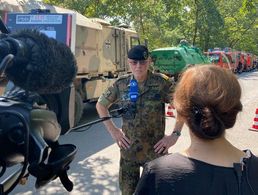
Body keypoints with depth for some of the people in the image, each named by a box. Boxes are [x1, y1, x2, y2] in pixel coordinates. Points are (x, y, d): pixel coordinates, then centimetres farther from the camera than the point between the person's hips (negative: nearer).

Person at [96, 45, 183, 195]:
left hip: (155, 149, -2)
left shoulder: (162, 82, -11)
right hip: (128, 149, 3)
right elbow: (101, 105, 10)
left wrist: (175, 134, -11)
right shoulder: (121, 84, -3)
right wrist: (113, 130, 3)